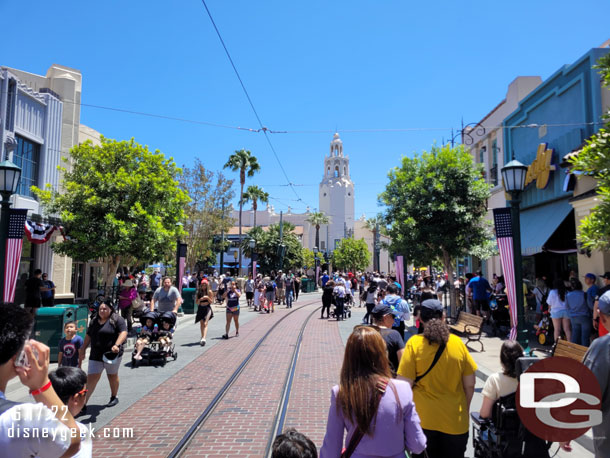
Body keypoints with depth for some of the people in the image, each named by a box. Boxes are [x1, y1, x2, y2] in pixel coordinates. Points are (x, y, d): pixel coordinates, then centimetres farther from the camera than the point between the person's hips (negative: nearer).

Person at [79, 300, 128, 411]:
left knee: (112, 376, 13)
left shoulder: (117, 319, -8)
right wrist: (83, 350, 17)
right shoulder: (94, 321, 11)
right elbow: (88, 336, 19)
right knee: (91, 378, -3)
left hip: (111, 354, -4)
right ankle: (83, 404, 0)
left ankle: (114, 397, 32)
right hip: (95, 355, 4)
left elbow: (123, 333, -19)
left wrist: (116, 345, -33)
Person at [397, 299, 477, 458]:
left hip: (423, 420, -2)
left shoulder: (414, 343, -13)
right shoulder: (458, 342, -6)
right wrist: (465, 409, 16)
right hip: (455, 420, 2)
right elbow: (470, 384, 1)